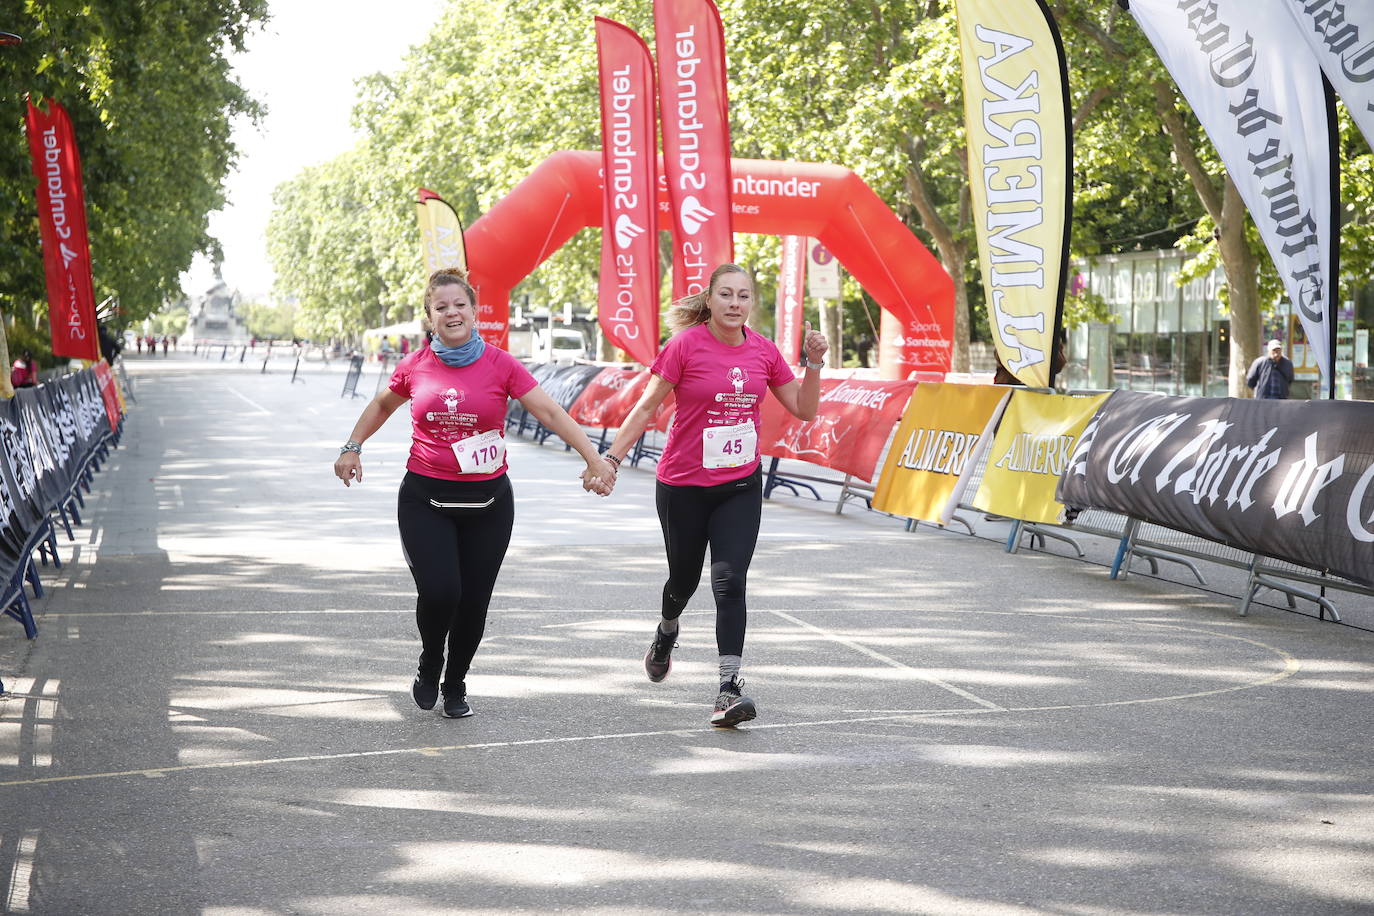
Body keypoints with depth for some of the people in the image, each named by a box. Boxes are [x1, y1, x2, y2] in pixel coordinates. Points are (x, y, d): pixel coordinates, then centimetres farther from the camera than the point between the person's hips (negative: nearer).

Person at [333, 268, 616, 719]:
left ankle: (456, 685, 28)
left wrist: (594, 459, -16)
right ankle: (429, 661, 17)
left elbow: (550, 412, -8)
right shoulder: (415, 366, 2)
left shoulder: (500, 365, -3)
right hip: (425, 499, 0)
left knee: (474, 601, 3)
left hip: (487, 500, 0)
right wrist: (353, 448, 15)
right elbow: (382, 404, 22)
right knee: (439, 591, -16)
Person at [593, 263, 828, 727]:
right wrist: (610, 460, -11)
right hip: (683, 485, -2)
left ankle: (729, 688, -15)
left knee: (730, 581, -12)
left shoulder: (763, 350, 1)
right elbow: (647, 408, -6)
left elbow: (804, 410, 7)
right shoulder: (686, 345, -11)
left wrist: (814, 363, -8)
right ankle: (667, 632, 50)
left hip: (741, 486, 2)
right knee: (685, 577, 15)